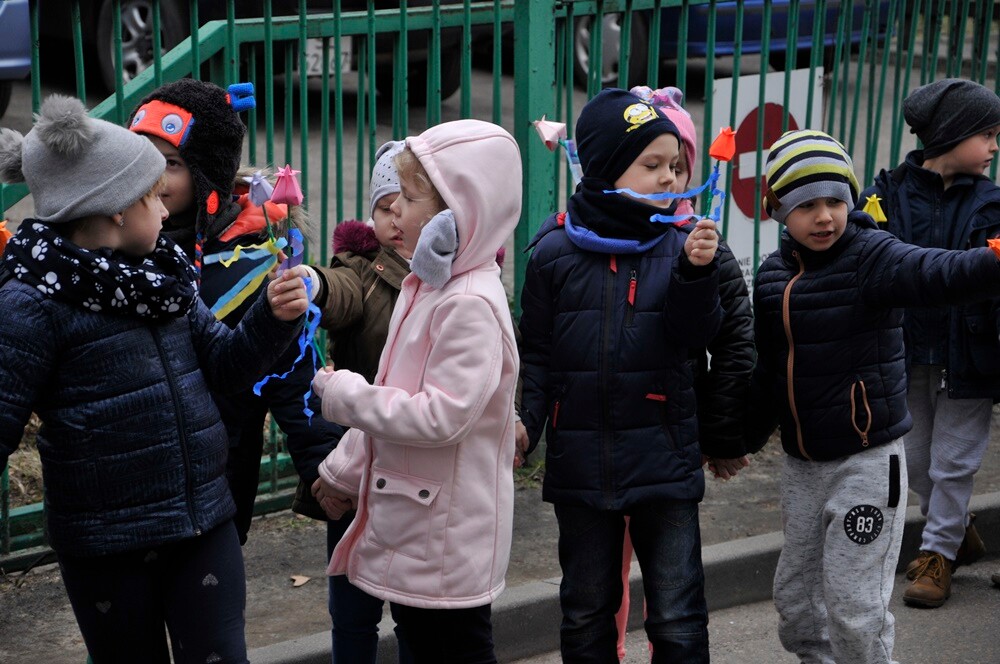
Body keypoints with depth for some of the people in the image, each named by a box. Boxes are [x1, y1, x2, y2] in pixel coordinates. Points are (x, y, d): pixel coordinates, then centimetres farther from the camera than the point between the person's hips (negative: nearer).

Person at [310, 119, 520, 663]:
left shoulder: (471, 306, -22)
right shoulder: (425, 287, 9)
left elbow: (441, 415, -28)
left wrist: (345, 395, -19)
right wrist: (344, 471, 21)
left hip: (448, 535, -10)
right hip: (411, 521, 10)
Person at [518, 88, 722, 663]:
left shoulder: (677, 244, -2)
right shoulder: (556, 251, -3)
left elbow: (694, 335, -10)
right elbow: (537, 353, 2)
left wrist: (697, 271, -25)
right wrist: (526, 420, -10)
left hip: (664, 458, 0)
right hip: (581, 460, 1)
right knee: (587, 614, 14)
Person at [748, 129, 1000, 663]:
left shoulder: (871, 258, -15)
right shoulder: (774, 276, 4)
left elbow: (939, 274, -36)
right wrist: (743, 437, 24)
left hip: (865, 462, -6)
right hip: (802, 462, 6)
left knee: (855, 608, -4)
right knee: (795, 596, 17)